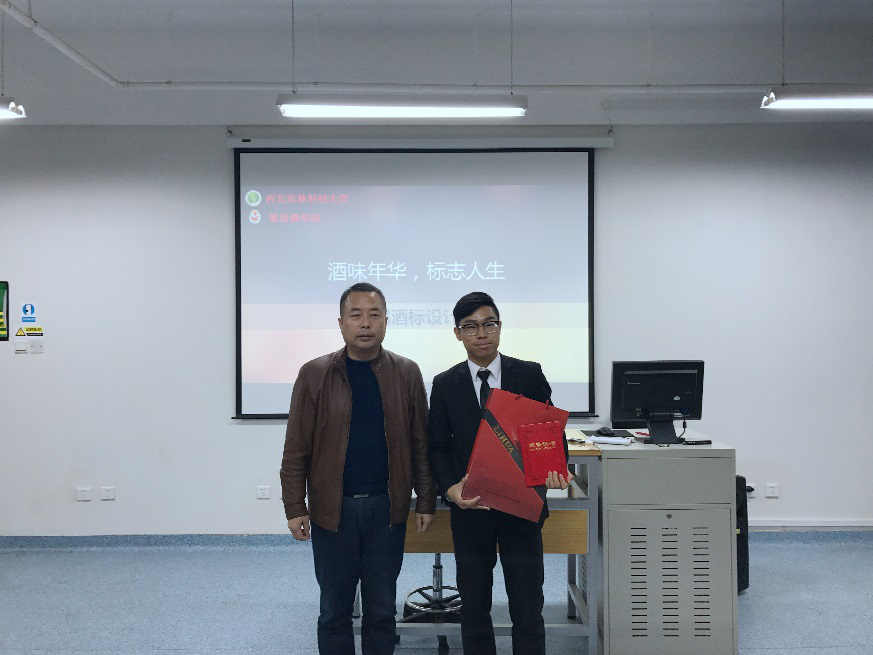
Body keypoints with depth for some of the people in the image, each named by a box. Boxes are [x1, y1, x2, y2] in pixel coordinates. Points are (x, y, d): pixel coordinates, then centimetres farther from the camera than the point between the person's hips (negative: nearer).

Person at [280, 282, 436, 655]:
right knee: (334, 610, 11)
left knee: (382, 609, 12)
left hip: (387, 508, 1)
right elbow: (296, 450, -1)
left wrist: (426, 502, 2)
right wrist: (295, 509, -4)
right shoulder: (314, 375, -2)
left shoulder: (406, 374, 2)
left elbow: (421, 444, 4)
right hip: (332, 510, 0)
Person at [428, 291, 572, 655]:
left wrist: (556, 468, -17)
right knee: (474, 608, 11)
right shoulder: (445, 385, 3)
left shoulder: (530, 375, 0)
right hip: (470, 508, 1)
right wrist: (450, 489, -16)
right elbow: (438, 446, 2)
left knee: (527, 608, 5)